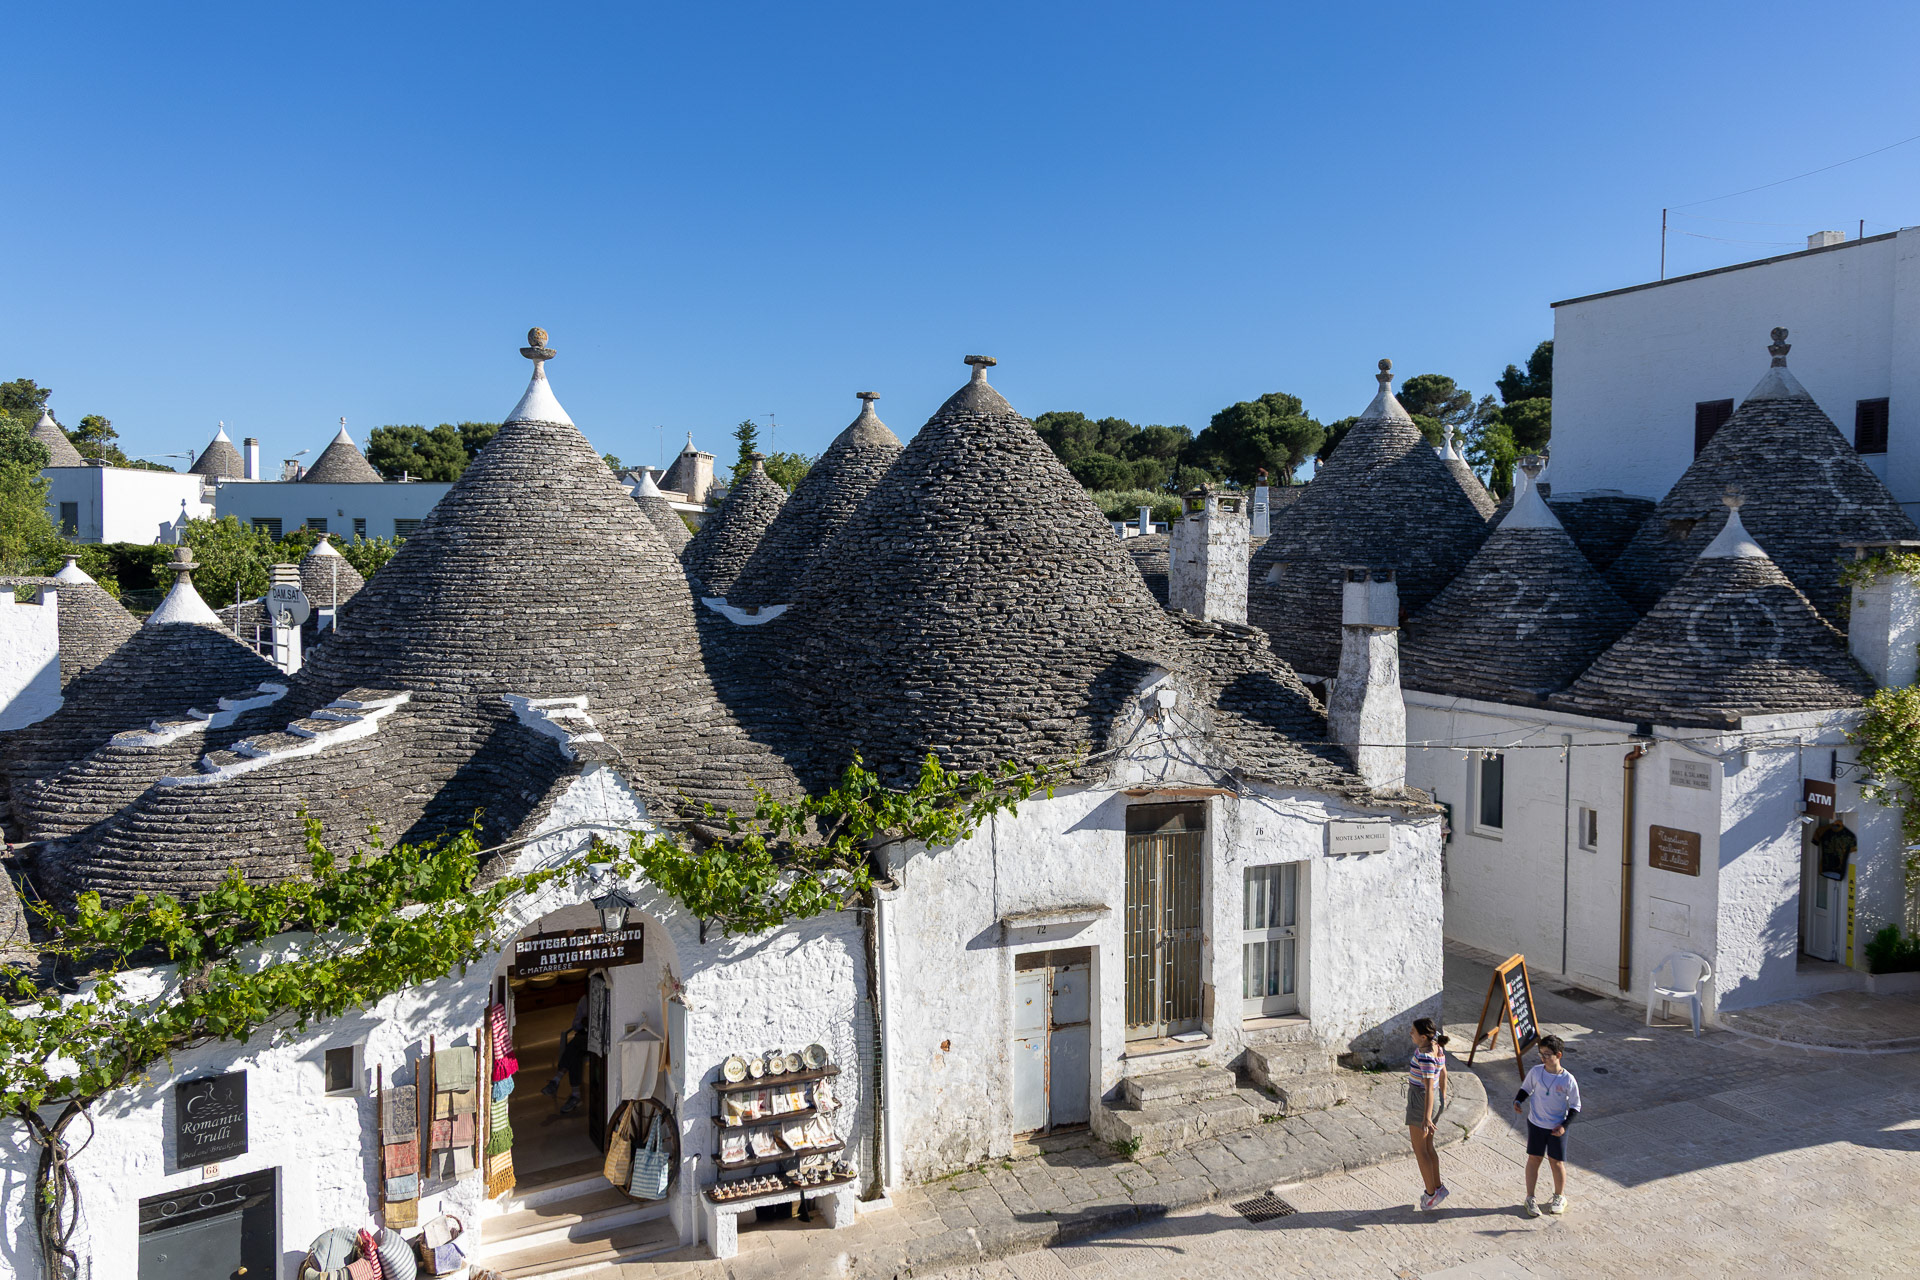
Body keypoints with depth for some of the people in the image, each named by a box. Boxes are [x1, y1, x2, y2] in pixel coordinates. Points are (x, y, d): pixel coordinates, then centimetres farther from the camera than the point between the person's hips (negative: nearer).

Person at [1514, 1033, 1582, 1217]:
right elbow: (1526, 1088, 7)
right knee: (1534, 1159, 8)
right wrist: (1518, 1100, -12)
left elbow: (1575, 1106, -5)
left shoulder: (1568, 1080, -16)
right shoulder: (1535, 1071, -9)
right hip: (1535, 1124, 2)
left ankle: (1559, 1197, 31)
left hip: (1557, 1128, -2)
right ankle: (1530, 1198, 20)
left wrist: (1565, 1125, -14)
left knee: (1556, 1162, 8)